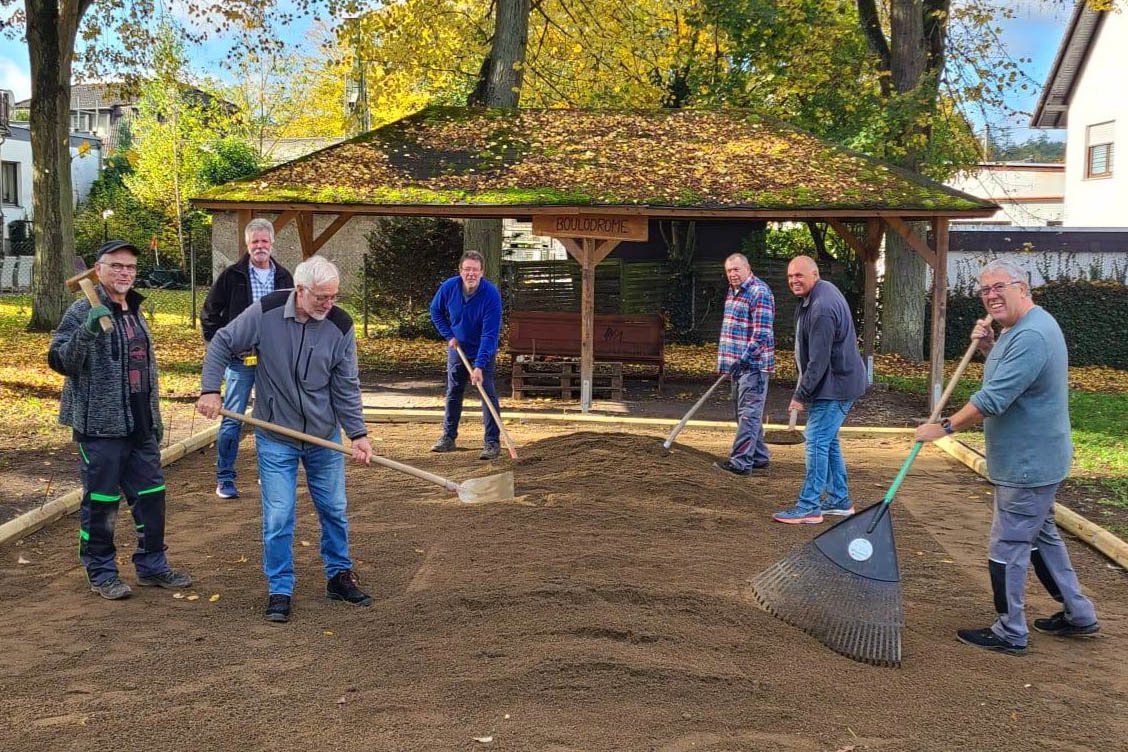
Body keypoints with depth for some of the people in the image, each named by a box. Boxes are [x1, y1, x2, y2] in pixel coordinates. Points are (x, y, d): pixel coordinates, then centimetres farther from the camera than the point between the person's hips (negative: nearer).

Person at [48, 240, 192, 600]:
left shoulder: (135, 311, 14)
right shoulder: (84, 311, -9)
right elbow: (60, 361, -17)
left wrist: (155, 417, 20)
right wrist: (87, 332, -33)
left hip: (140, 427, 7)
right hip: (101, 425, -7)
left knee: (151, 495, 11)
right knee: (101, 501, 3)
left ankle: (152, 565, 24)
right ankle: (101, 573, 17)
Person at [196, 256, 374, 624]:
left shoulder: (340, 326, -10)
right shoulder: (265, 312, -15)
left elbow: (346, 386, -5)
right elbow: (222, 344, -2)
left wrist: (357, 434, -10)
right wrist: (210, 389, -11)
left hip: (325, 439, 2)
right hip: (275, 440, -2)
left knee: (334, 511, 12)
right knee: (278, 518, 0)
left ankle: (340, 576, 31)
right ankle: (280, 590, 15)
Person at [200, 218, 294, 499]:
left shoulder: (284, 277, 10)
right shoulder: (232, 276, -1)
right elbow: (209, 314, 3)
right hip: (240, 360, -3)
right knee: (232, 420, -2)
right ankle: (224, 479, 7)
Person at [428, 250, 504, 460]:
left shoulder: (491, 295, -27)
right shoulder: (449, 287, -16)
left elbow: (490, 334, -30)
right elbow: (436, 311, 5)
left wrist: (479, 366, -36)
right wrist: (449, 335, -6)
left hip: (483, 351, -4)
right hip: (457, 349, 4)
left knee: (488, 394, -9)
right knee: (453, 393, 13)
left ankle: (492, 443, -4)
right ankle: (448, 437, 26)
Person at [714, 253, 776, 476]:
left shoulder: (760, 293, -14)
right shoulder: (733, 291, 15)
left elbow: (761, 333, -20)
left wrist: (743, 359, -22)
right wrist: (728, 361, 21)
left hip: (753, 364, -10)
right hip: (739, 363, 10)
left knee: (748, 413, -9)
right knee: (743, 412, 14)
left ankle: (741, 462, -9)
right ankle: (759, 457, 23)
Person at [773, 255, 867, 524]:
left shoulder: (822, 308, -24)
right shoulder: (823, 292, 12)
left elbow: (819, 359, -25)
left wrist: (801, 394, -19)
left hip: (835, 384, -11)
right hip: (840, 381, 11)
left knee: (817, 441, -9)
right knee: (828, 440, 18)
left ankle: (809, 507, -5)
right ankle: (839, 500, 27)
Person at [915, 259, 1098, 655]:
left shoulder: (1032, 335, -24)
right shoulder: (1020, 329, 10)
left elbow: (992, 400, -29)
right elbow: (1007, 376, 22)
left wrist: (944, 427, -20)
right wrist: (988, 348, 4)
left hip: (1027, 464, -11)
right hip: (1034, 460, 11)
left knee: (1008, 547, -1)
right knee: (1042, 535, 22)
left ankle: (1010, 633, 10)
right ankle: (1078, 614, 34)